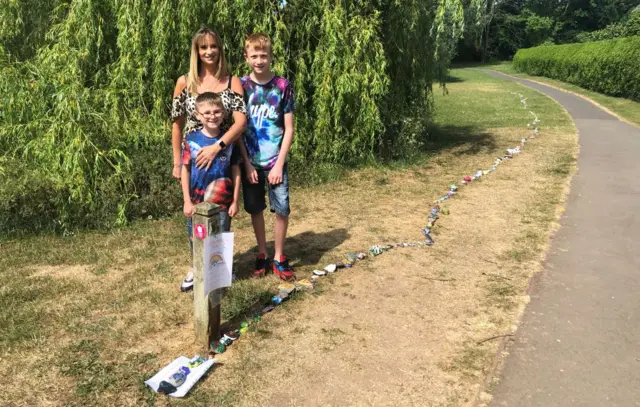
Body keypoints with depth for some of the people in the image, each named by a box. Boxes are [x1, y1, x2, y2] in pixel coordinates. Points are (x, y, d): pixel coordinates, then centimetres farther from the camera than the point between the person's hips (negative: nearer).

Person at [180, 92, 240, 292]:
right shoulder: (192, 139, -7)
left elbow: (235, 171, -2)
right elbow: (185, 170, -2)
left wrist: (235, 201, -3)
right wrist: (187, 201, -4)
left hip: (222, 202, -1)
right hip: (197, 200, 1)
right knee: (196, 239, 16)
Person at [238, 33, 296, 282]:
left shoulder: (283, 86, -3)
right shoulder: (240, 86, -2)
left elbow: (289, 128, -2)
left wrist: (279, 164, -9)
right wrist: (247, 164, -8)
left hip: (275, 161, -1)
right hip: (250, 161, 1)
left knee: (282, 210, -2)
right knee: (255, 210, 10)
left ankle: (279, 258, 16)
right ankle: (262, 255, 27)